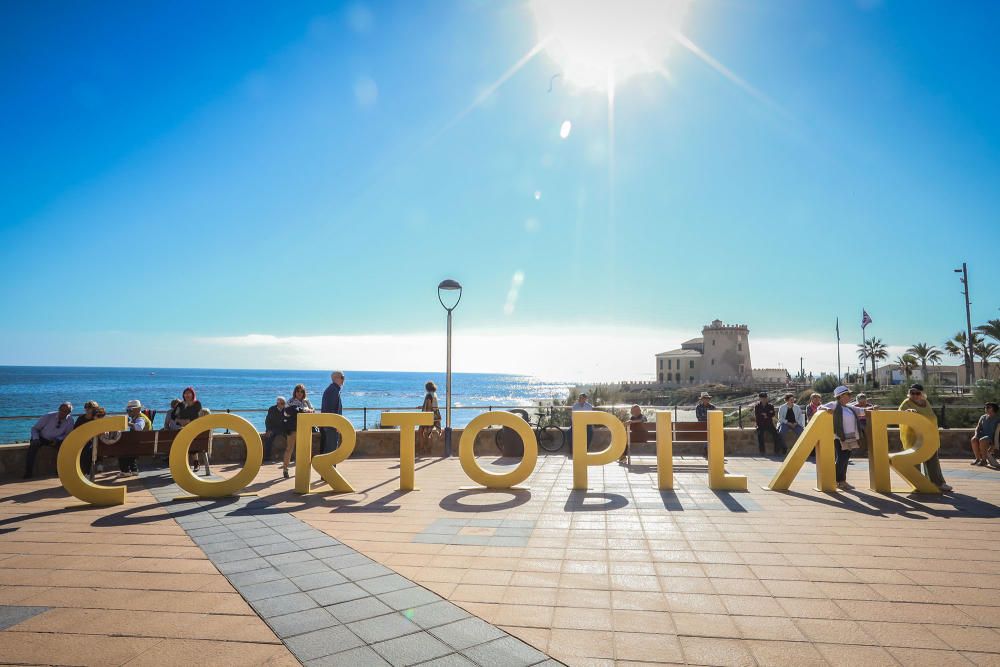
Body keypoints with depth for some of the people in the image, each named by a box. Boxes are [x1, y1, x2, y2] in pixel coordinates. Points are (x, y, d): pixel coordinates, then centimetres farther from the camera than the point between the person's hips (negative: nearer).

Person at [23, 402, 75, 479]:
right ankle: (28, 473, -24)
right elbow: (34, 428, -9)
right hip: (42, 438, -1)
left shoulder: (70, 421, -12)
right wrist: (36, 439, -25)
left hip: (56, 440, 1)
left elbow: (68, 435, -2)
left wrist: (57, 440, -20)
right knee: (33, 445, -31)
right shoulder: (48, 416, -17)